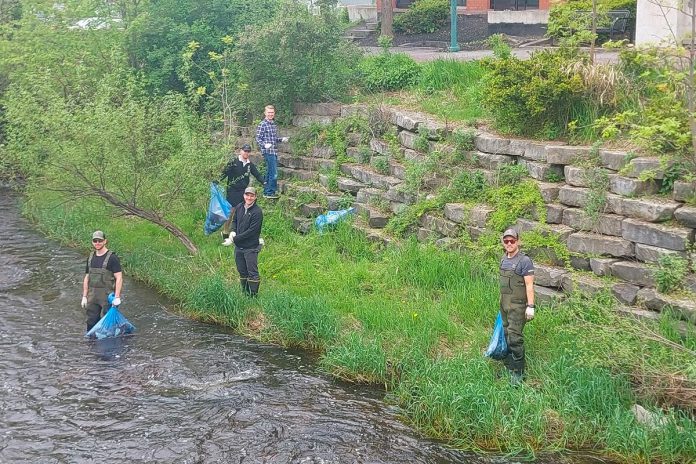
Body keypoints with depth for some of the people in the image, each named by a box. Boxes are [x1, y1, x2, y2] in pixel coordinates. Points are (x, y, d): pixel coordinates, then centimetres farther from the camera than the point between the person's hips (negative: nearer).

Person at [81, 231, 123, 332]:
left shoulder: (112, 257, -7)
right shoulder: (91, 257, 13)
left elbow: (119, 278, -11)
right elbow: (87, 278, 18)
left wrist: (117, 297, -18)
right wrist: (84, 296, 13)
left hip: (107, 295, -6)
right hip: (92, 295, 6)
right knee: (91, 322, 8)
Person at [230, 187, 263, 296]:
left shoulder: (257, 212, -17)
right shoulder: (239, 207, 3)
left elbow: (252, 231, -20)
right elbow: (234, 220, 18)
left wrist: (236, 238, -17)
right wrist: (233, 231, -3)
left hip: (251, 247, -7)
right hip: (238, 246, 7)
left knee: (252, 272, -1)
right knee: (242, 270, 17)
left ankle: (253, 295, 8)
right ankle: (245, 292, 30)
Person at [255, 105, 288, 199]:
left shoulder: (274, 124, 15)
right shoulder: (262, 125, -9)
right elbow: (258, 139, -11)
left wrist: (282, 139, 8)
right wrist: (264, 145, -27)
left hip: (274, 151, 8)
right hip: (268, 152, -8)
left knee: (270, 173, 14)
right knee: (273, 173, -10)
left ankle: (266, 191, 21)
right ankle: (270, 192, -5)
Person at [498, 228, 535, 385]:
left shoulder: (524, 261, -13)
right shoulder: (504, 259, 10)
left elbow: (529, 285, -15)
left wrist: (530, 306, -19)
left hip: (517, 305, -7)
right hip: (504, 304, 7)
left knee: (515, 338, -10)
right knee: (507, 335, 13)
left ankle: (518, 372, -2)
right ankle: (509, 364, 24)